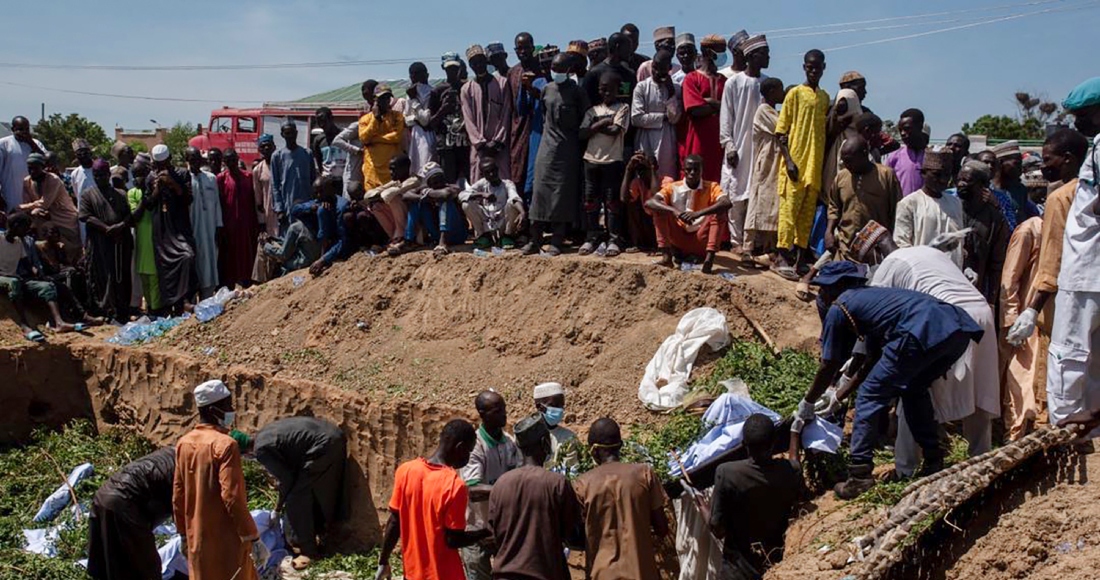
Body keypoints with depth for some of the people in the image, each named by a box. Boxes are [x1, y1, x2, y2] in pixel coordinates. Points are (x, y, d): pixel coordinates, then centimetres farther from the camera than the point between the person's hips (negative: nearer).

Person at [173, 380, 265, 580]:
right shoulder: (225, 444, -18)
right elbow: (232, 497, -23)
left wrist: (184, 536, 19)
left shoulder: (184, 443, 4)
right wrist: (253, 538, -17)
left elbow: (178, 496, 10)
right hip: (226, 540, -7)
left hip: (198, 539, 7)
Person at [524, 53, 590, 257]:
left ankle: (557, 242, 0)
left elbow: (585, 119, 1)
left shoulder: (577, 92, -3)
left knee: (563, 193, -3)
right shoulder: (546, 90, 9)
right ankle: (535, 239, 0)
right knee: (541, 189, -2)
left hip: (568, 148, -3)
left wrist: (574, 135, 0)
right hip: (548, 144, 3)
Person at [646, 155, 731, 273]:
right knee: (659, 209, -16)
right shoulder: (673, 188, -4)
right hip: (679, 239, 1)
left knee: (718, 212, -22)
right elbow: (649, 203, -21)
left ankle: (709, 258, -32)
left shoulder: (711, 187, -5)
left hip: (701, 239, -1)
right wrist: (674, 211, -38)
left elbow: (726, 203, -27)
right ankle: (666, 256, -25)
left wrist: (698, 213, -41)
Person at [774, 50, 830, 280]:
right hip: (796, 162, -6)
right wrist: (788, 160, -14)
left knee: (808, 213, 8)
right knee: (789, 209, -6)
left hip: (815, 164, 6)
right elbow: (781, 131, -5)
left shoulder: (825, 97, 15)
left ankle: (800, 257, 15)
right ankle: (782, 257, -3)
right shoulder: (795, 93, -2)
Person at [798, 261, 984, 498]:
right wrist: (839, 397, 46)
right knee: (914, 389, 31)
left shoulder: (838, 308, 13)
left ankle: (860, 475, 1)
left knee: (869, 396, 5)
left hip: (923, 333, -8)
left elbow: (829, 367, 15)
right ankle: (934, 463, 31)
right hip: (959, 330, 9)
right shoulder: (869, 296, 36)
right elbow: (873, 361, 40)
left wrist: (807, 403, 29)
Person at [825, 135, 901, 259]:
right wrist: (829, 231, 3)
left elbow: (896, 212, -1)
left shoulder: (887, 175, -5)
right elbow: (834, 207, 16)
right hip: (845, 247, 3)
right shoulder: (841, 177, 6)